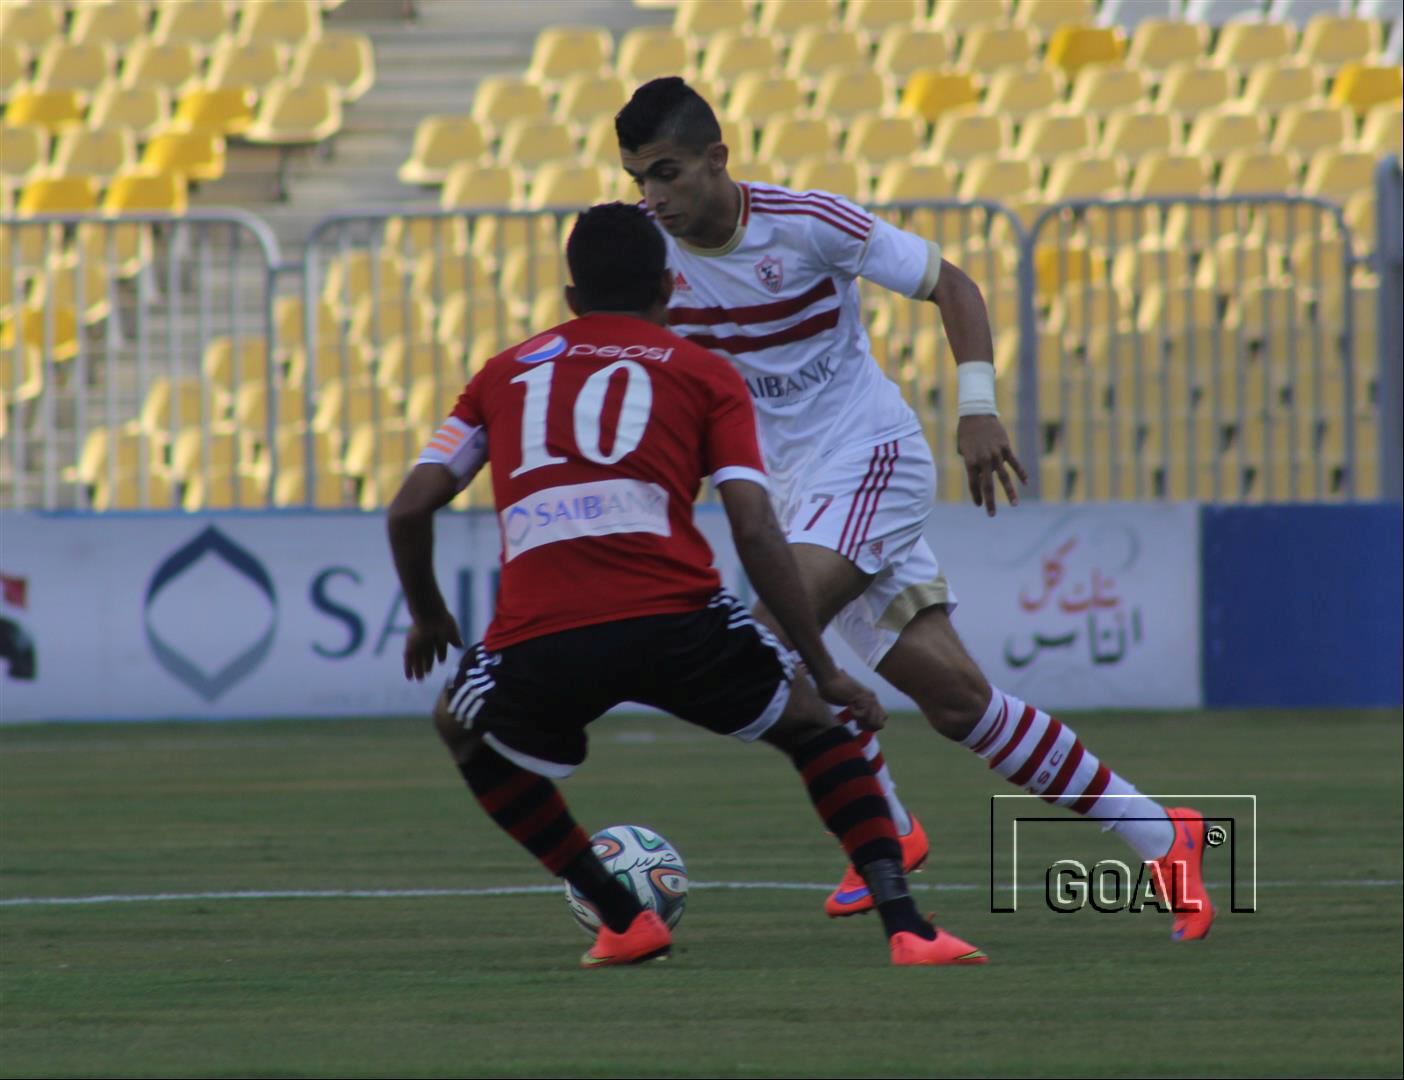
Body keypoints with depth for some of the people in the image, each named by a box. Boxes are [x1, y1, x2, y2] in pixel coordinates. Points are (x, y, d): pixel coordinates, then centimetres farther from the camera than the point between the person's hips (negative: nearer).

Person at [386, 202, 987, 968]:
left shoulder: (504, 373, 24)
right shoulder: (705, 376, 16)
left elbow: (410, 508, 19)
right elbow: (755, 533, 5)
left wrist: (427, 618, 38)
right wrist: (826, 672, 10)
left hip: (538, 642, 1)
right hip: (674, 623, -1)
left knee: (463, 727, 34)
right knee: (814, 725, 23)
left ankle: (624, 921, 25)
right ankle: (905, 926, 6)